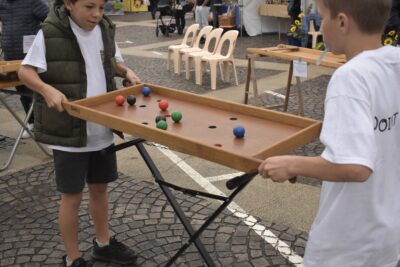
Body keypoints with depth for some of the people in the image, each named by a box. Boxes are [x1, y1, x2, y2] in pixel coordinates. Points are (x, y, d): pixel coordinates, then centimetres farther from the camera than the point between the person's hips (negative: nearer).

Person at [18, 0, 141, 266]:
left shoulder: (105, 29, 2)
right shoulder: (50, 33, -15)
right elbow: (25, 71, -11)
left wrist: (127, 72, -2)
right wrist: (48, 89, -28)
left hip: (102, 130, 6)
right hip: (69, 132, -5)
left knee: (100, 188, 20)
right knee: (72, 196, 7)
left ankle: (103, 243, 40)